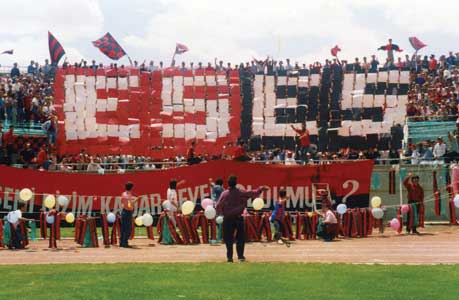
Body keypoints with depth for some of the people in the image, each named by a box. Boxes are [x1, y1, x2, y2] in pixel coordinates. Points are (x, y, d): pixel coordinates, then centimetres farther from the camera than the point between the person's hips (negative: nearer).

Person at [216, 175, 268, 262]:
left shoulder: (224, 194, -7)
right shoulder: (241, 192, -4)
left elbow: (218, 206, -7)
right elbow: (254, 193, 2)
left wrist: (221, 212, 13)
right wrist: (261, 189, 18)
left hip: (227, 219, -1)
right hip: (238, 218, 1)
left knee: (228, 239, 5)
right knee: (240, 238, 10)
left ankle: (229, 257, 2)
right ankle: (240, 256, 8)